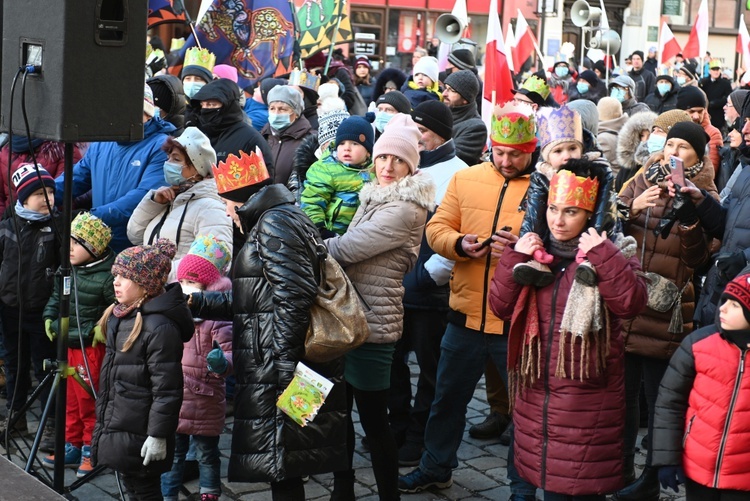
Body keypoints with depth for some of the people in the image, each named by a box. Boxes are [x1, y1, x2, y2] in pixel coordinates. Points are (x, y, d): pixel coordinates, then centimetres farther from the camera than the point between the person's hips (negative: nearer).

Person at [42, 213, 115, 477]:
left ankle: (91, 450, 14)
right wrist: (50, 317, 8)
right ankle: (72, 446, 29)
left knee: (88, 400, 0)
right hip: (66, 344, 8)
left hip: (91, 348, -8)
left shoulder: (106, 276, -18)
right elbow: (56, 297, 21)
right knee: (70, 399, 17)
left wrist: (104, 327, -24)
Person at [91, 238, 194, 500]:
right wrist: (103, 419, 24)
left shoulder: (160, 327, -22)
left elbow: (166, 389, -22)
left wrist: (158, 435, -21)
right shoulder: (118, 316, 8)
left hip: (139, 434, -10)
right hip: (116, 426, 10)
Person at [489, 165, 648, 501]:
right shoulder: (534, 252, 7)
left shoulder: (610, 254, -4)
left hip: (586, 394, -4)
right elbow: (501, 307, 2)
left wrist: (603, 257, -25)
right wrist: (514, 259, -9)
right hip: (536, 389, 4)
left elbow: (630, 304, -20)